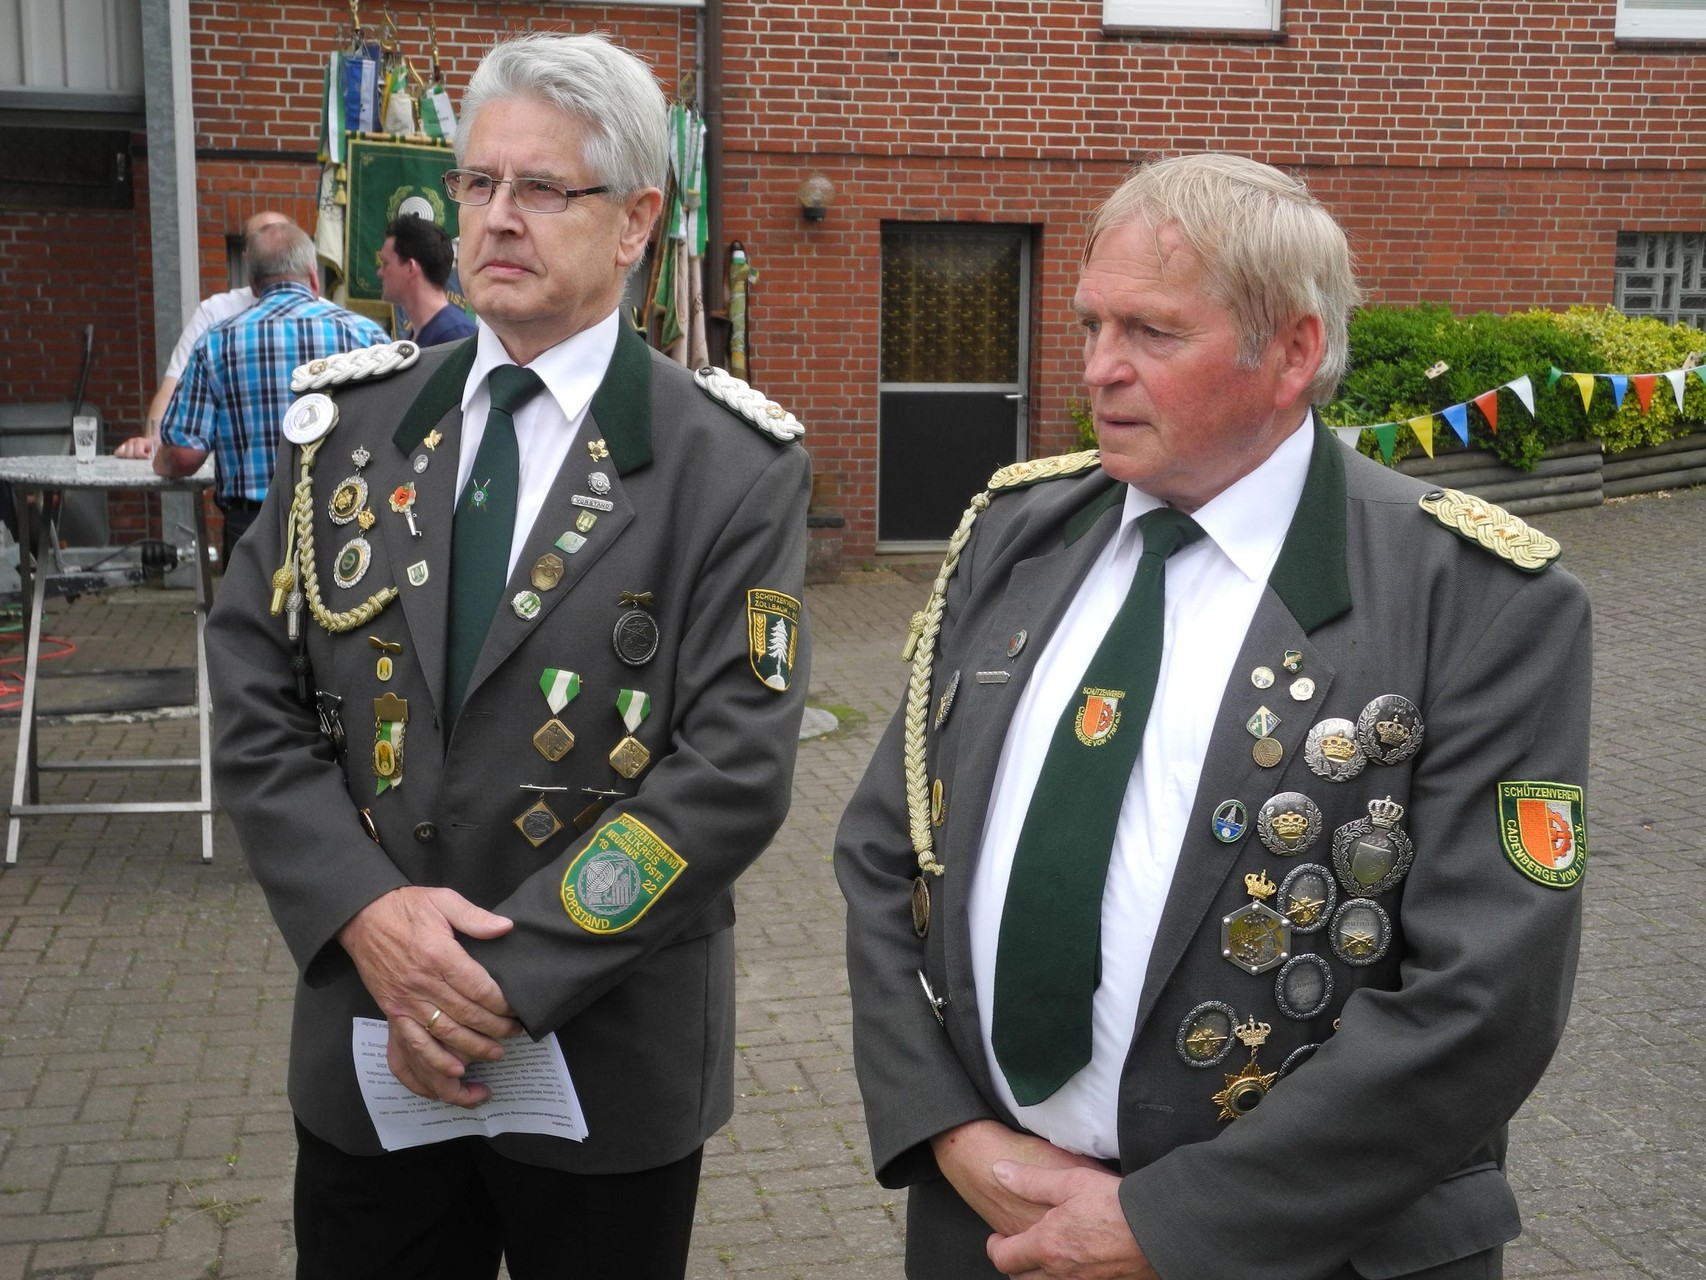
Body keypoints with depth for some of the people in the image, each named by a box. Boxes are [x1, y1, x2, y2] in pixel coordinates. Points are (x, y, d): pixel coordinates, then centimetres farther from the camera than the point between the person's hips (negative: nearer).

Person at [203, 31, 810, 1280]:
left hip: (609, 1067, -3)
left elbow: (735, 769, -15)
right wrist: (366, 910, -14)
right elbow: (254, 699, 0)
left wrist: (514, 977, -18)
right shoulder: (350, 423, 3)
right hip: (364, 1052, 3)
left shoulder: (733, 468, -8)